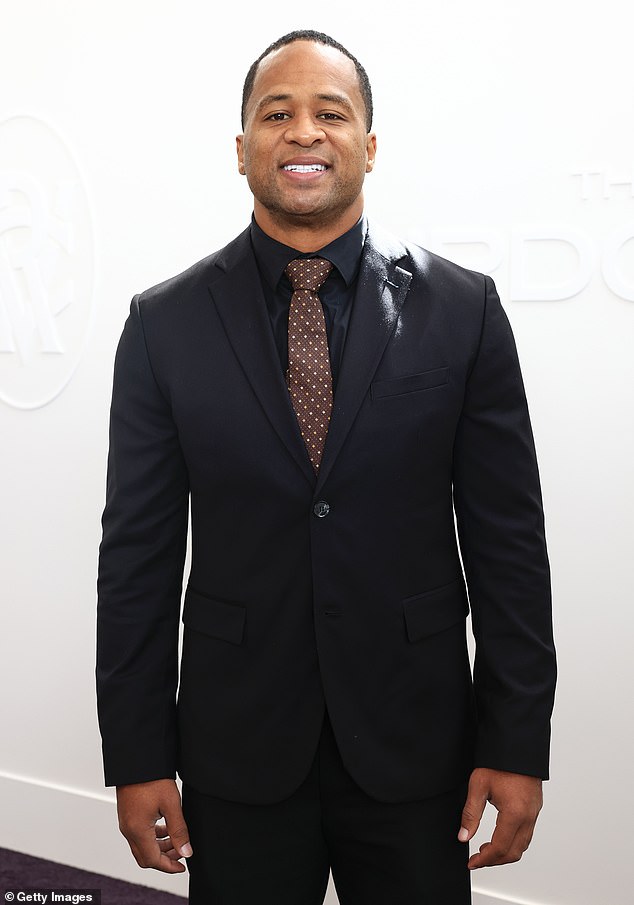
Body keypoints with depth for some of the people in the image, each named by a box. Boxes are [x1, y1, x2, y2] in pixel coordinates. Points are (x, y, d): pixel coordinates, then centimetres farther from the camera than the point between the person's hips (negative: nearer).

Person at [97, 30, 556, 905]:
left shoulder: (462, 308, -3)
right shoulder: (165, 323, -2)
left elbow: (508, 539, -2)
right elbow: (138, 553, -1)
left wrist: (518, 742, -3)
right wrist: (137, 757, -1)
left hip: (414, 744, 0)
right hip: (236, 747, 0)